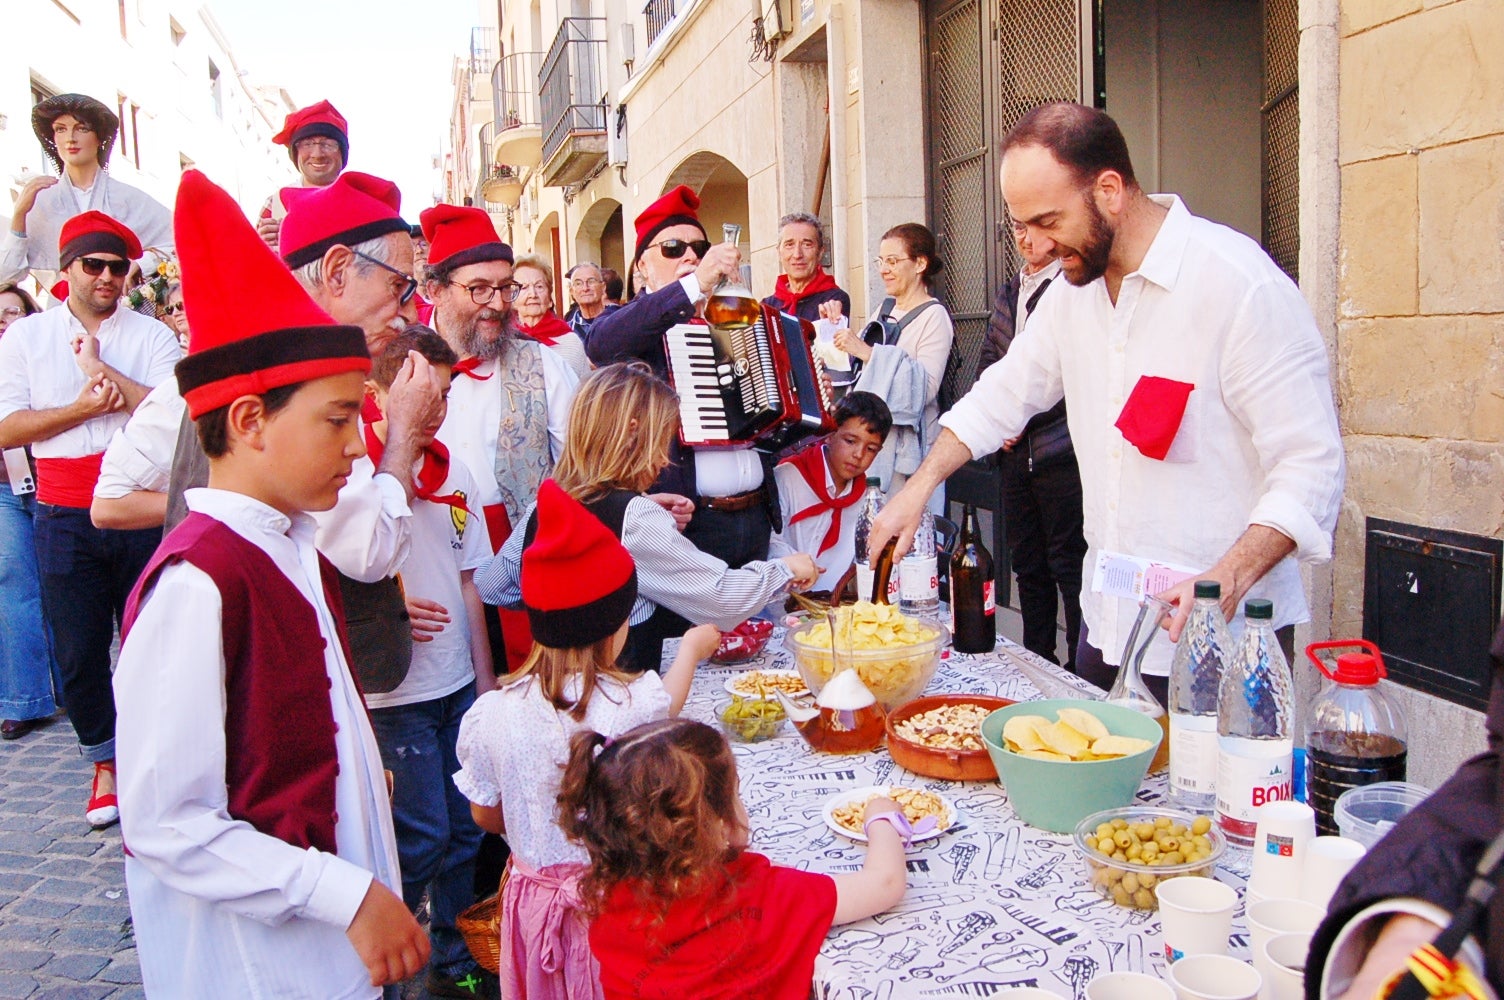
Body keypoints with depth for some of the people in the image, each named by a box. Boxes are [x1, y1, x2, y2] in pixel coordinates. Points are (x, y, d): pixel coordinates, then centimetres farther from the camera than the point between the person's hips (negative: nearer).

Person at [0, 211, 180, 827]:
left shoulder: (151, 335, 5)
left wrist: (101, 370, -12)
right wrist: (84, 407, -13)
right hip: (66, 516, 1)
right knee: (79, 650, 6)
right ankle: (105, 764, 24)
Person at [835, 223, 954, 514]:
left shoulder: (934, 316, -9)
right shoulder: (884, 309, 13)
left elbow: (927, 386, -22)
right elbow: (858, 368, 23)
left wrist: (869, 353, -25)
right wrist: (837, 327, 8)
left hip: (905, 445, -7)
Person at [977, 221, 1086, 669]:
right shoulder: (1009, 292, 16)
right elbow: (989, 360, 20)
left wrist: (1024, 416, -12)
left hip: (1061, 451, -7)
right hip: (1016, 453, 8)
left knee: (1069, 565, -4)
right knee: (1026, 562, 13)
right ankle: (1037, 662, 24)